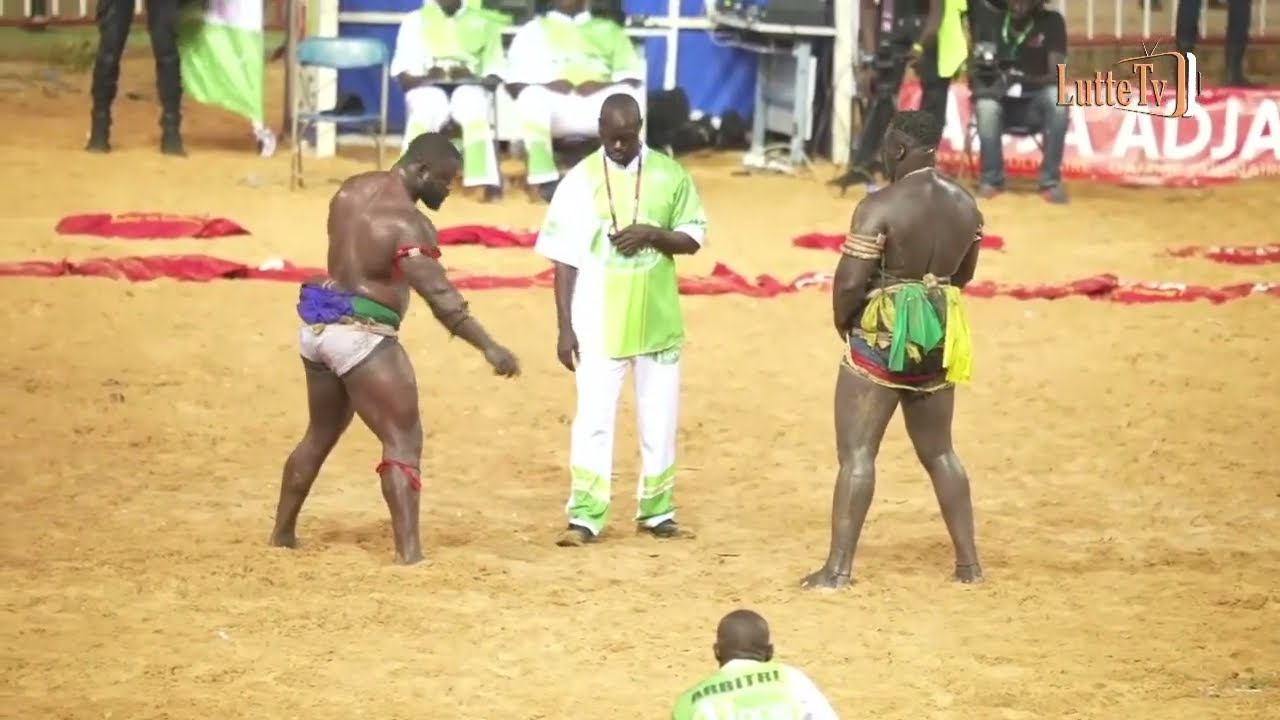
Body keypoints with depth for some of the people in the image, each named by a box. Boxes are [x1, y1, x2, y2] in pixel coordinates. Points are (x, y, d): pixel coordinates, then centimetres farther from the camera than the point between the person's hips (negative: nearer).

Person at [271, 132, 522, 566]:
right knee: (404, 442, -7)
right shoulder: (405, 223, -19)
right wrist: (489, 348, -27)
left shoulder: (351, 190, 7)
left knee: (321, 433, 25)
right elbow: (440, 295, -25)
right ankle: (409, 553, -17)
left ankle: (282, 533, 34)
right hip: (361, 334, -9)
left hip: (318, 324, 9)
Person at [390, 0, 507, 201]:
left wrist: (471, 77, -15)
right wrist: (426, 76, -16)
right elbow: (402, 74, 5)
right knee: (424, 112, -36)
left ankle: (487, 181, -47)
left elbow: (494, 73, 7)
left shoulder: (483, 22, 15)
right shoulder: (414, 20, 14)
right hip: (427, 87, 0)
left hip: (469, 87, 0)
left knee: (474, 111, -36)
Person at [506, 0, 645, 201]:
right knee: (532, 95, -35)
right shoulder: (532, 30, 23)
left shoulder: (608, 29, 26)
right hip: (553, 104, -1)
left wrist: (600, 86, -10)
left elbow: (631, 77, 11)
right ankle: (545, 178, -38)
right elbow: (515, 82, 11)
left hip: (598, 103, 1)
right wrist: (547, 85, -9)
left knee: (626, 95, -32)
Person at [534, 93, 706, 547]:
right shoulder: (581, 180, -3)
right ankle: (585, 517, 0)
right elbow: (564, 258, -3)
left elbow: (693, 238, 5)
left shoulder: (669, 175, 2)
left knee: (660, 422, 9)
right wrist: (565, 328, -7)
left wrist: (651, 233, -16)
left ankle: (657, 512, 21)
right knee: (593, 420, -3)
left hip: (657, 321, 2)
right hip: (598, 324, -2)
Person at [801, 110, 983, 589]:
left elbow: (849, 283, -20)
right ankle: (968, 562, 20)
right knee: (938, 451, 18)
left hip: (882, 335, -6)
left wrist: (842, 321, -2)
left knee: (857, 452, -2)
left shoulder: (881, 207, -18)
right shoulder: (965, 206, 3)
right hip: (939, 338, 6)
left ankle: (838, 567, -5)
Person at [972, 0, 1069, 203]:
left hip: (1033, 102, 0)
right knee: (986, 105, -35)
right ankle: (991, 179, -18)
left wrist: (1027, 80, -31)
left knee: (1056, 96, -34)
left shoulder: (1051, 21, -4)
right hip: (999, 97, 0)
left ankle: (1050, 181, -26)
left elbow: (1056, 75, -12)